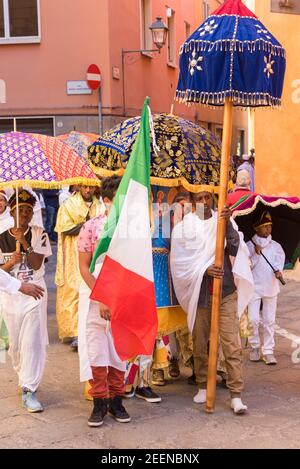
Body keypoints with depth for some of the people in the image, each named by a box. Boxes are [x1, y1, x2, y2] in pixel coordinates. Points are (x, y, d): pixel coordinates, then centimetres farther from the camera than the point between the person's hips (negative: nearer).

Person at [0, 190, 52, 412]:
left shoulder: (39, 234, -3)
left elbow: (37, 264, -11)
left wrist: (25, 243, -22)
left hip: (34, 293, -2)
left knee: (33, 342, -10)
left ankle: (29, 390, -8)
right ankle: (24, 376, 37)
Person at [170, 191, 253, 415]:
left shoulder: (223, 222, 6)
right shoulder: (183, 228, 1)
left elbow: (235, 249, -7)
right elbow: (180, 262, -3)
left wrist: (228, 223, -20)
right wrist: (205, 270, -18)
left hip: (225, 292, 0)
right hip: (198, 293, 0)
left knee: (232, 344, -5)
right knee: (199, 343, 9)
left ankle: (236, 395, -3)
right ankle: (203, 387, 26)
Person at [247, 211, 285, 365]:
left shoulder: (276, 246, 9)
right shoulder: (249, 246, 1)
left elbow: (280, 260, -2)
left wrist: (278, 271, -22)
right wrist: (256, 254, -14)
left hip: (271, 287, 2)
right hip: (254, 287, -2)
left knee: (269, 321, 4)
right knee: (253, 320, -6)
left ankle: (268, 351, 11)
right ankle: (254, 347, 14)